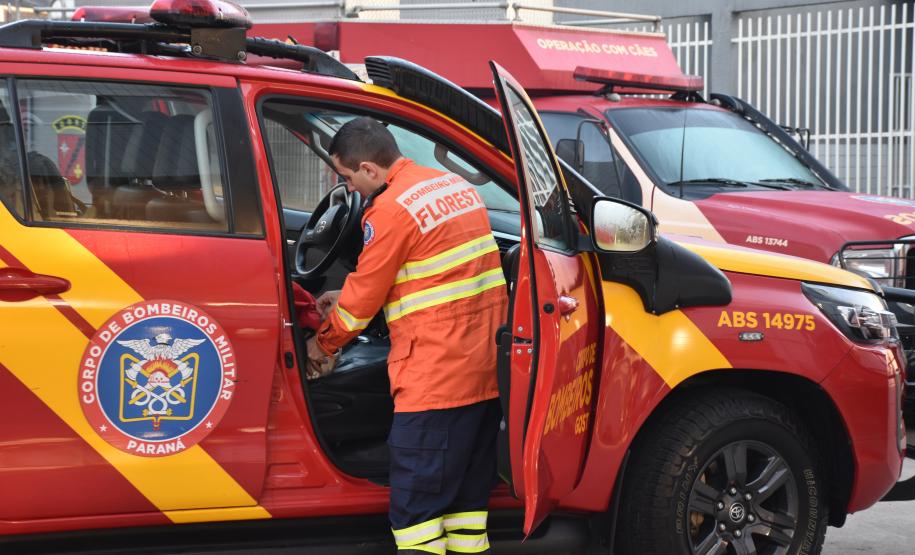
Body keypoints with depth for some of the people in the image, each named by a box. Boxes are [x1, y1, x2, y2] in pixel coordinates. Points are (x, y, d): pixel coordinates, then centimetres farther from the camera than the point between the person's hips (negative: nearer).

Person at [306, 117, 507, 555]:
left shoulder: (389, 210, -13)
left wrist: (323, 344, 13)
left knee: (416, 502, -4)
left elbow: (363, 298, -5)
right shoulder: (457, 186, 13)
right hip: (486, 369, 9)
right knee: (467, 491, 14)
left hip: (434, 376, -9)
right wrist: (347, 299, 24)